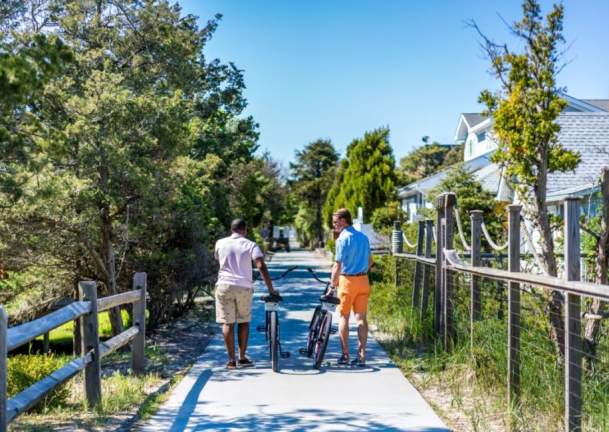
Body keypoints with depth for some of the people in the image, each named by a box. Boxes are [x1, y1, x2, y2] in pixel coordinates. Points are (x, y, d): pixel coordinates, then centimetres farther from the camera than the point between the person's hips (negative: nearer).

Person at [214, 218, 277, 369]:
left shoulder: (220, 243, 6)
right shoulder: (250, 245, -1)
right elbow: (261, 266, -12)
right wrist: (271, 289, -10)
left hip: (224, 285, 1)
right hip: (244, 287, -1)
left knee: (227, 323, 4)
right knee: (243, 322, 15)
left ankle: (231, 360, 3)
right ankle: (242, 358, 17)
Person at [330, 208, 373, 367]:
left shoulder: (343, 239, -12)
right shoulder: (363, 237, 10)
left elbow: (337, 265, -14)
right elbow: (370, 261, 16)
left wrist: (332, 284, -8)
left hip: (347, 280, -6)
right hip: (363, 280, 6)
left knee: (344, 317, 6)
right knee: (361, 318, 6)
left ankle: (345, 355, 8)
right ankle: (361, 355, 4)